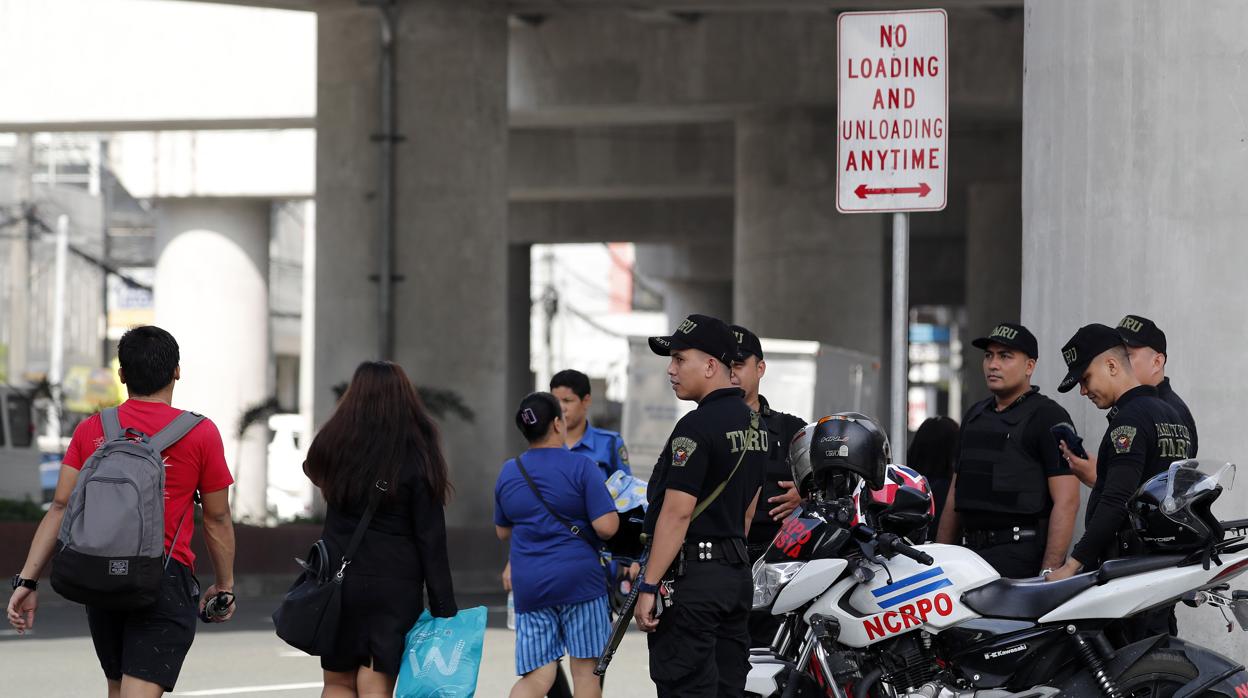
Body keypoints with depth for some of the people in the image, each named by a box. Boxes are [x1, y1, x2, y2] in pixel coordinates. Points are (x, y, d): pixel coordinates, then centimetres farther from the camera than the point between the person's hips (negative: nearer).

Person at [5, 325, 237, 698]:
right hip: (167, 577, -4)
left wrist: (27, 580, 0)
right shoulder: (200, 433, -2)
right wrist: (224, 585, 16)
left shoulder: (91, 430, 6)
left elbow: (60, 508, 1)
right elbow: (217, 519, 3)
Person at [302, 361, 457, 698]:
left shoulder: (333, 446, 0)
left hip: (339, 581, 2)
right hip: (395, 587, -2)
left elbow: (314, 471, 26)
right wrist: (444, 607, -6)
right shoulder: (417, 458, -8)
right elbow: (431, 539, -8)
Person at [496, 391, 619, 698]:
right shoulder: (581, 467, -7)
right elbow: (607, 527, -14)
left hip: (528, 586, 4)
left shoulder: (508, 473, 9)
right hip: (579, 577, -4)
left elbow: (502, 532, 20)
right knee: (585, 669, 5)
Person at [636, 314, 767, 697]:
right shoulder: (755, 423, 14)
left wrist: (648, 587, -18)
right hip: (738, 576, 9)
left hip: (692, 579, -9)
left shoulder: (697, 427, -16)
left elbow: (677, 513, -20)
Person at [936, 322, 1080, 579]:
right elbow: (955, 494, 27)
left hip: (1021, 555, -7)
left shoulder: (1048, 416, -2)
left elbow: (1067, 502, -10)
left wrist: (1049, 574, -17)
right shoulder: (974, 416, 22)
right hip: (973, 552, 7)